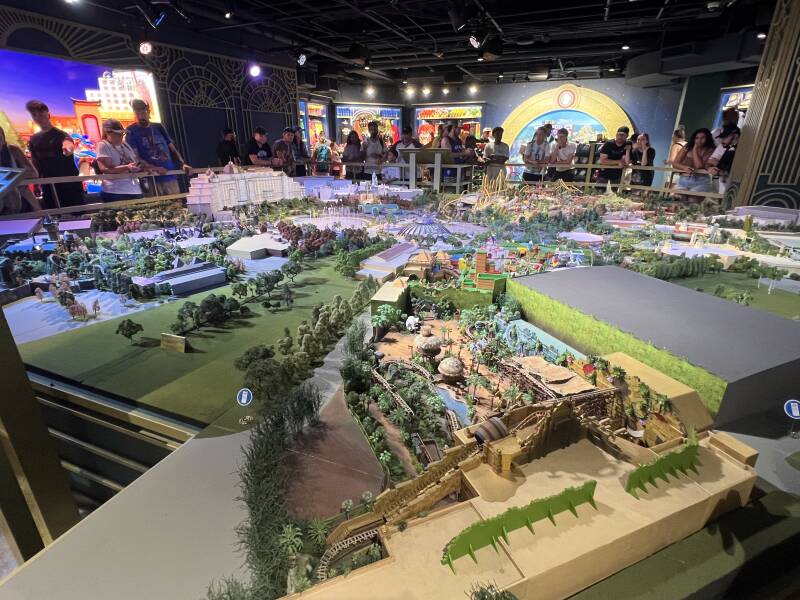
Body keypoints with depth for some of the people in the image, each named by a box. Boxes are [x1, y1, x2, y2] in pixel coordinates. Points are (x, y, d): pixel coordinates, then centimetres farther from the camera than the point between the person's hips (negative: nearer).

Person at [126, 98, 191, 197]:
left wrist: (183, 164, -2)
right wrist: (154, 168, -20)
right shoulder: (131, 131, 5)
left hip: (170, 176, 4)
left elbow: (172, 148, 17)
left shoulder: (158, 127, 16)